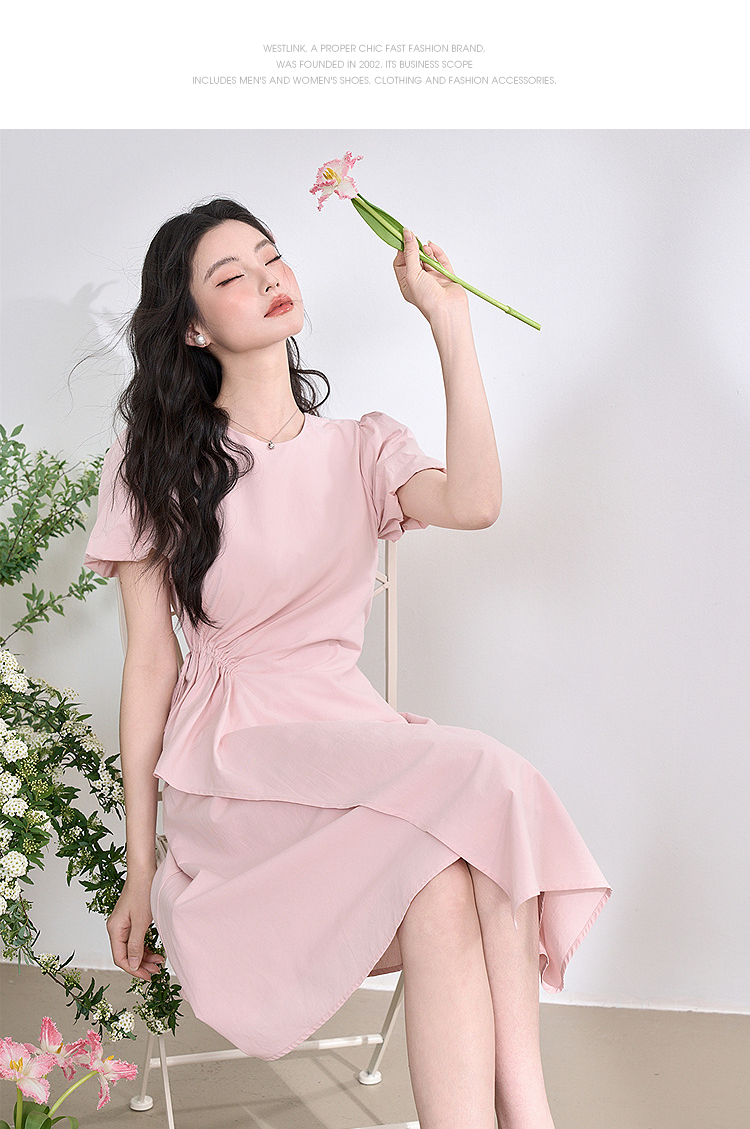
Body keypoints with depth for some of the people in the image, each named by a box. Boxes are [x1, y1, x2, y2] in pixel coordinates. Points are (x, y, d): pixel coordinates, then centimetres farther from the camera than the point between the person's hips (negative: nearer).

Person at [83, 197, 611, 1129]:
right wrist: (140, 864, -1)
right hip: (232, 754, -3)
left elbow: (471, 504, -10)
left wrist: (449, 320, -6)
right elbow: (150, 661, 3)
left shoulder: (362, 447, 15)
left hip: (350, 730, 3)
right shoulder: (154, 461, 8)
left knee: (445, 879, -33)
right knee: (482, 787, -30)